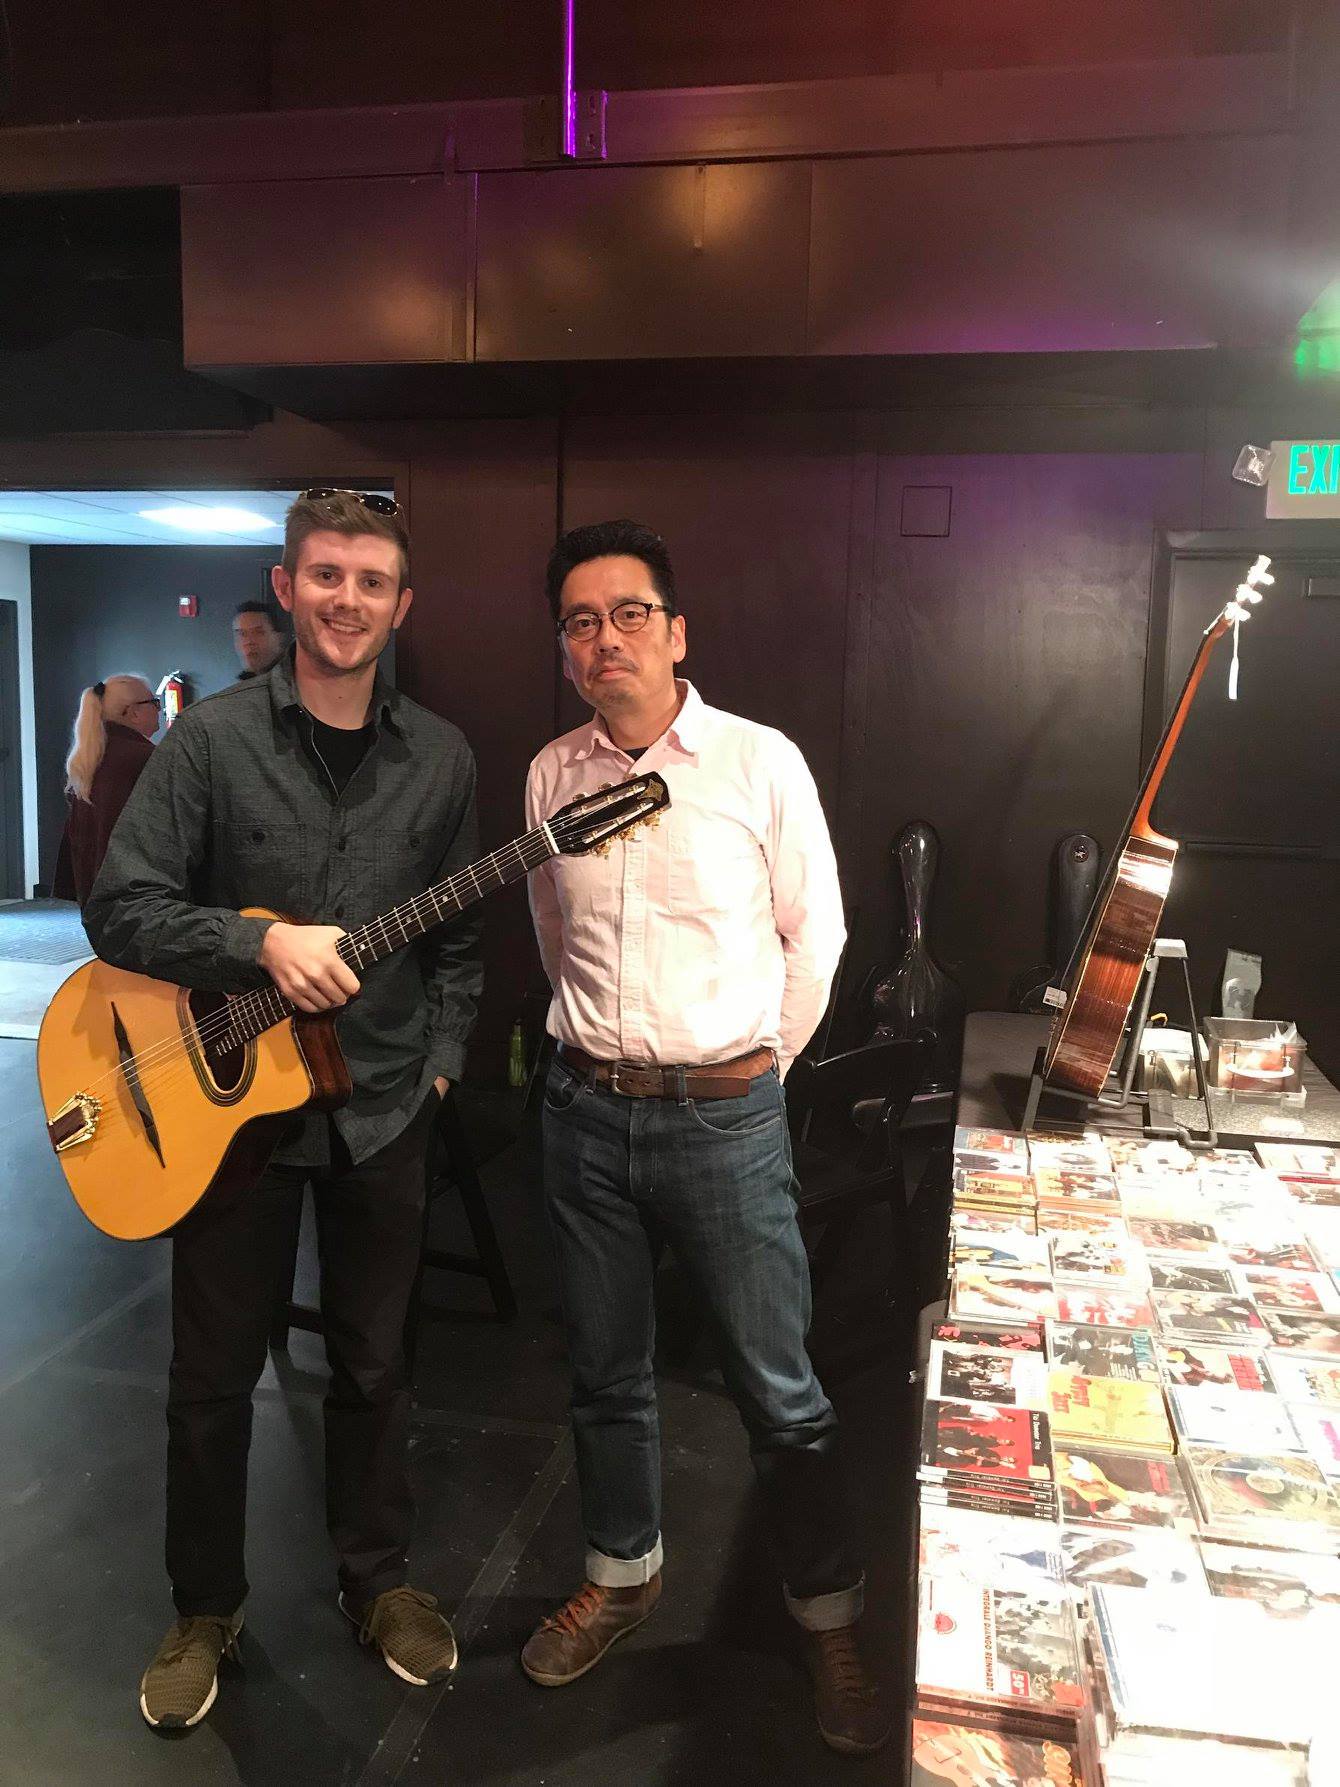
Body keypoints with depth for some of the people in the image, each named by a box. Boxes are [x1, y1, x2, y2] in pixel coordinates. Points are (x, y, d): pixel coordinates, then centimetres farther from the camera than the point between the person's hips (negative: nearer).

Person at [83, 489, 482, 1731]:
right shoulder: (211, 739, -7)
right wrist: (264, 944, -22)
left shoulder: (440, 758, 2)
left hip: (383, 1111, 2)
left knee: (373, 1362, 16)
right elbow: (120, 911, -10)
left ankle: (377, 1580, 38)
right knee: (214, 1374, 13)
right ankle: (204, 1610, 36)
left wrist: (439, 1058, 0)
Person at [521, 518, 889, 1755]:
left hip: (724, 1115, -3)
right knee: (607, 1372, 18)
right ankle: (622, 1575, 41)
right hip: (585, 1109, 4)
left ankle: (830, 1619, 28)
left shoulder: (761, 761, -7)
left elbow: (815, 937, -1)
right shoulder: (552, 774, 4)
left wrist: (750, 1073, 5)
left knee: (779, 1386, 6)